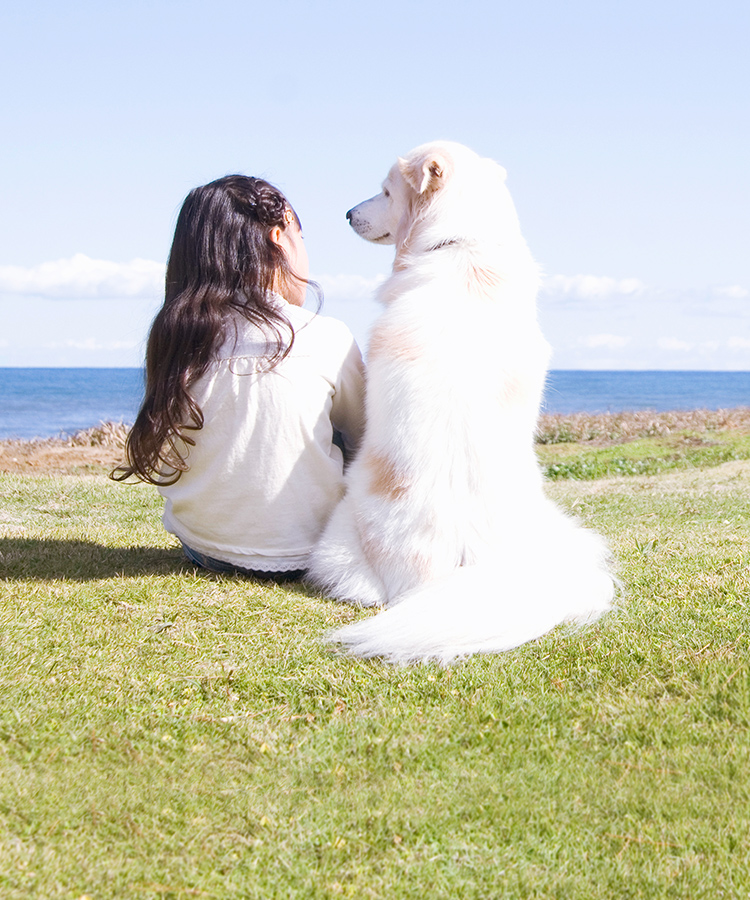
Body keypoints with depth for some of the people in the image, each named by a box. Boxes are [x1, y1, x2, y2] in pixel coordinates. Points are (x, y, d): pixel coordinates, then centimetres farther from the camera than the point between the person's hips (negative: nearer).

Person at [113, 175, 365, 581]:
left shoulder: (172, 337, -7)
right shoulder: (328, 339, -14)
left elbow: (160, 468, 4)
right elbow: (361, 435, 5)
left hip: (203, 550, 4)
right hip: (302, 554, -3)